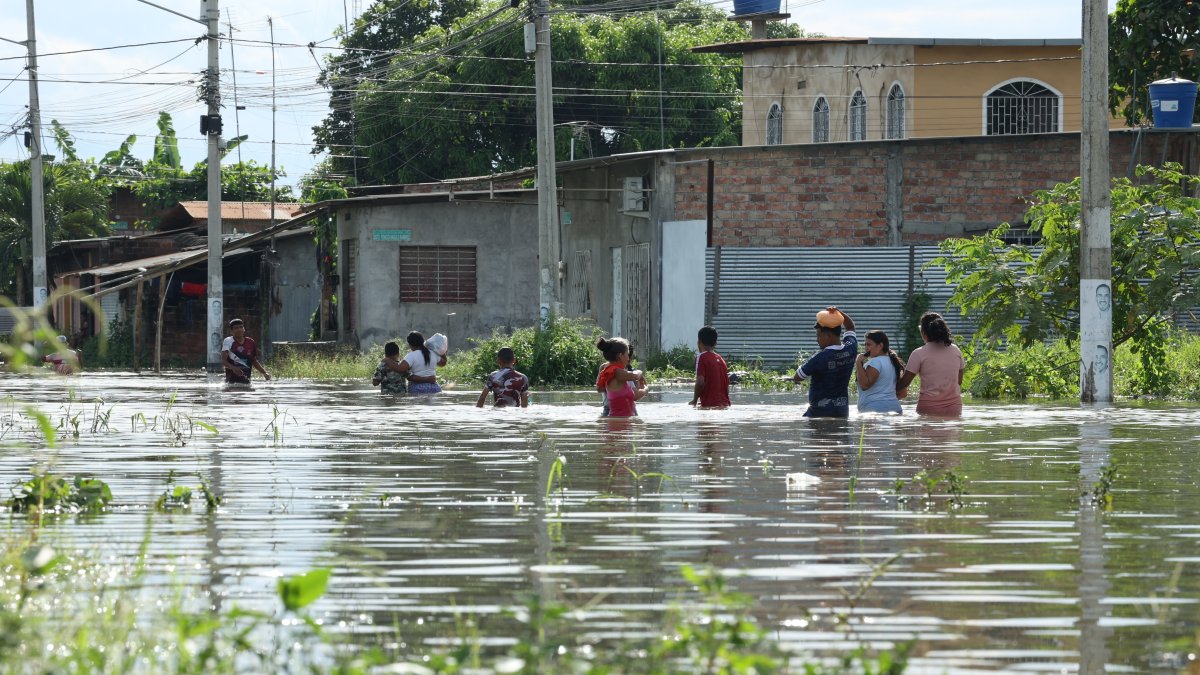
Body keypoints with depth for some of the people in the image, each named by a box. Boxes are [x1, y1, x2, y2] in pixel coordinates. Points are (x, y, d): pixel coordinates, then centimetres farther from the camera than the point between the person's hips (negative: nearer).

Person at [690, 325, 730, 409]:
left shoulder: (702, 357, -5)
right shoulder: (721, 359, 16)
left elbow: (700, 382, -16)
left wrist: (694, 400, -3)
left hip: (710, 405, -7)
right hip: (724, 404, 7)